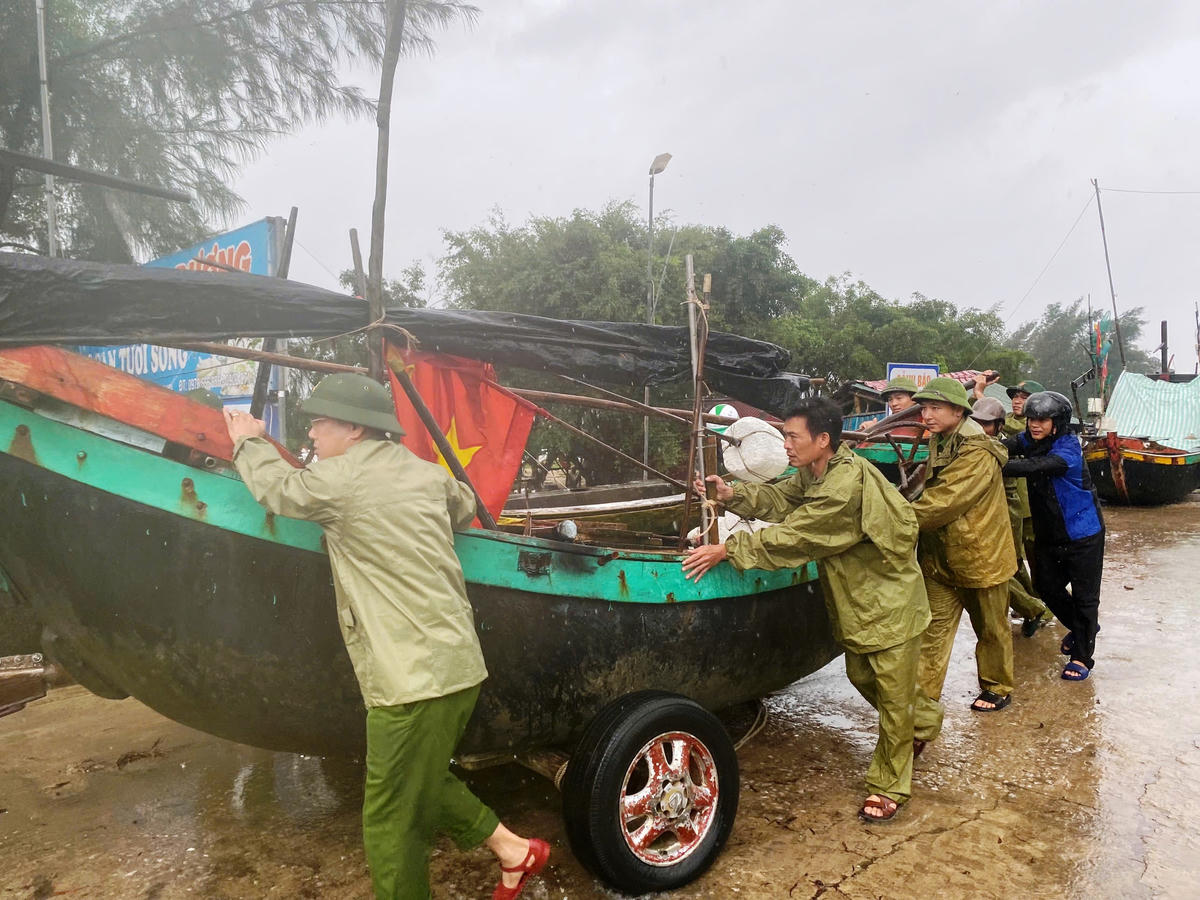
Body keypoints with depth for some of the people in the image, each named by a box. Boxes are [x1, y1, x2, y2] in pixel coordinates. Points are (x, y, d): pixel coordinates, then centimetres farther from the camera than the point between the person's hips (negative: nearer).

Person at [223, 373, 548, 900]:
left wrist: (248, 442, 28)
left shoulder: (340, 479, -11)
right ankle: (513, 850, 32)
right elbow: (464, 506, 30)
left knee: (391, 822, 6)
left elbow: (276, 487, 9)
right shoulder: (425, 472, 9)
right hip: (456, 663, 9)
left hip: (412, 679, -9)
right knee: (422, 785, 27)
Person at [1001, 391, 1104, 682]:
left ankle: (1082, 656, 18)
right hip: (1048, 534, 7)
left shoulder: (1068, 447, -23)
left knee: (1084, 595, 4)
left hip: (1081, 533, -6)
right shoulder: (1030, 440, -3)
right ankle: (1082, 627, 43)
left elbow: (1035, 467, -40)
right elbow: (1006, 446, -23)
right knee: (1047, 587, 16)